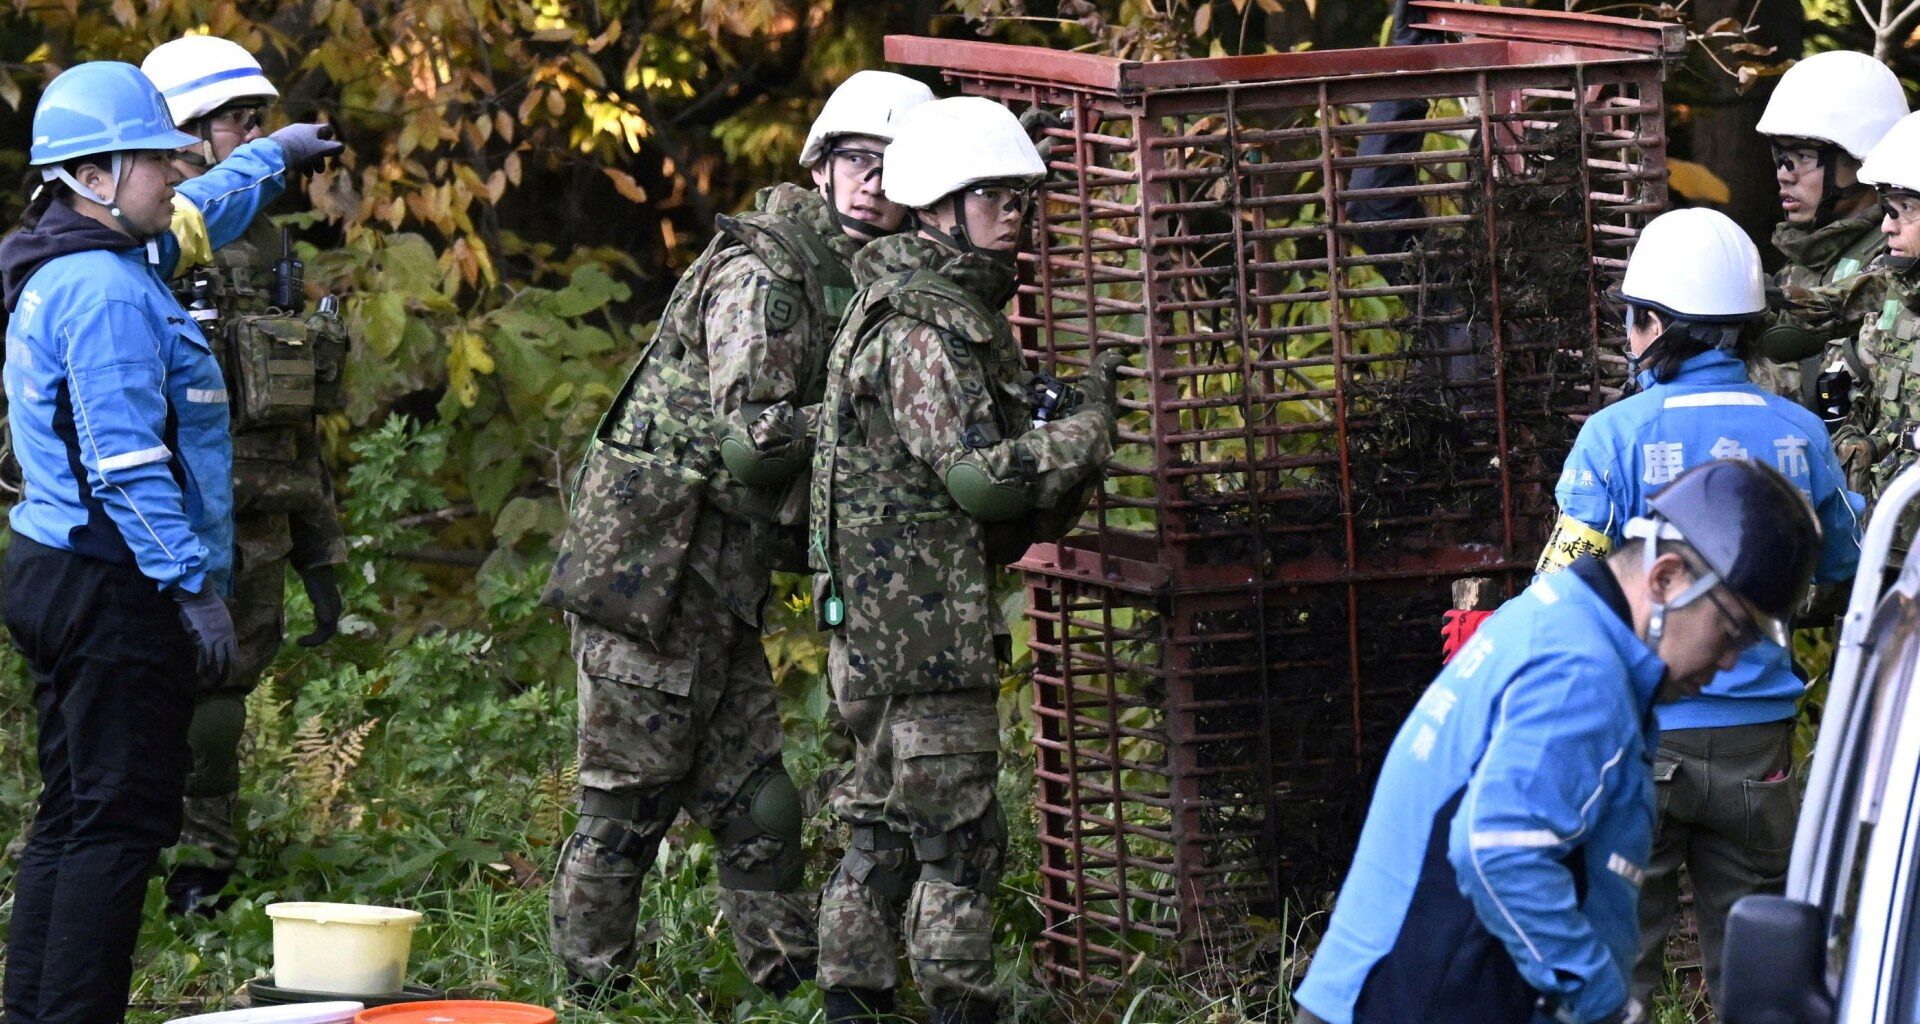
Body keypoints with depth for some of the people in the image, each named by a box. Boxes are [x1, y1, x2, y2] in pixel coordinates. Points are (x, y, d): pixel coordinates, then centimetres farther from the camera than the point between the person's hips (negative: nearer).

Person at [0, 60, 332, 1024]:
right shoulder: (106, 293, -18)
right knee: (121, 821, -9)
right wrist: (194, 585, -22)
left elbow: (193, 216, 36)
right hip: (111, 585, -11)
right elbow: (126, 463, -23)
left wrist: (271, 156, 49)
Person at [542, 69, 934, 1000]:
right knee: (628, 802, -3)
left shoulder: (850, 287, 16)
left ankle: (794, 984, 15)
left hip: (718, 590, 9)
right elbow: (753, 437, -22)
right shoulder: (760, 275, -14)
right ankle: (592, 991, 4)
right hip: (646, 573, -9)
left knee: (758, 807, 11)